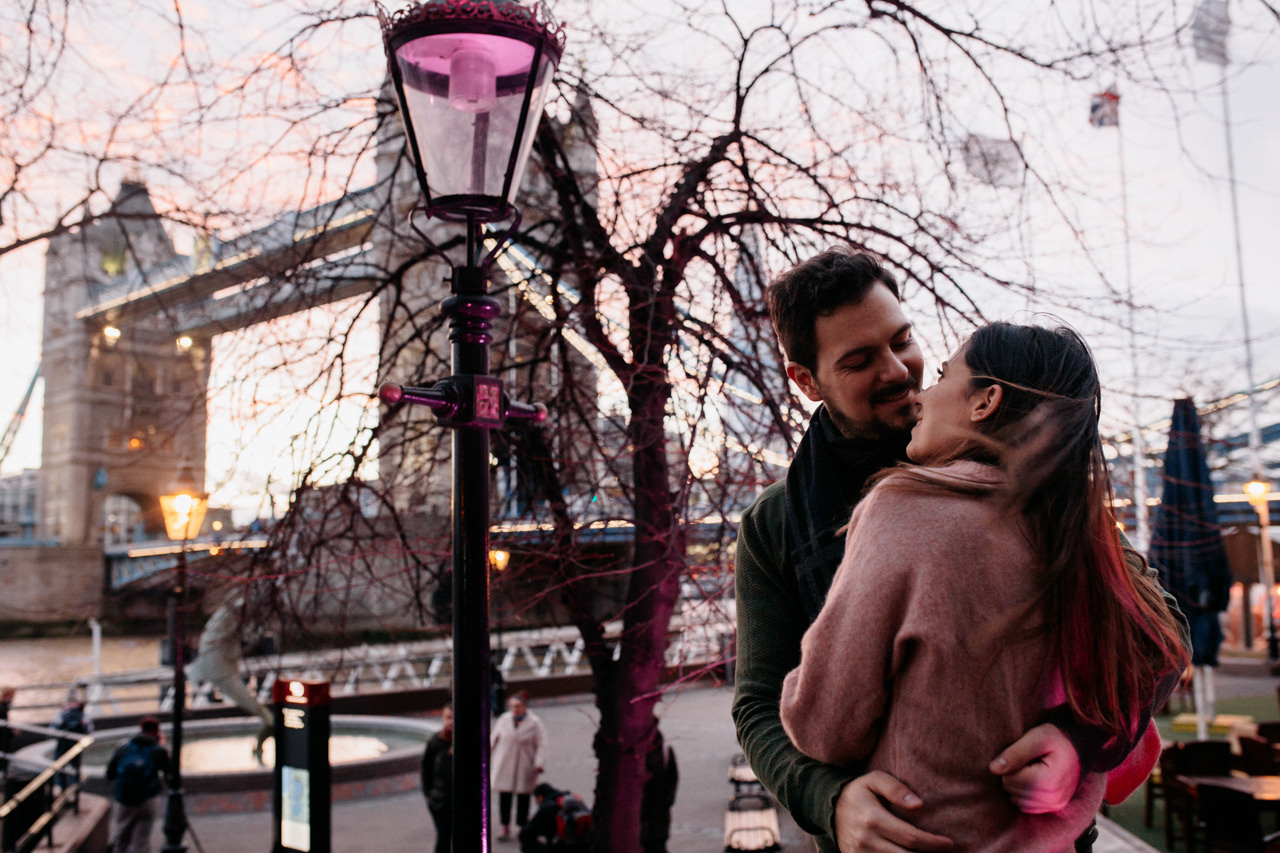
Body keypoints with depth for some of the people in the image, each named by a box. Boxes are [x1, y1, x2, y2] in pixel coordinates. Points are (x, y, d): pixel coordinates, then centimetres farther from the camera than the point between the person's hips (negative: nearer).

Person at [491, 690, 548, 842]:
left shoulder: (534, 723, -9)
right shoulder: (504, 719, -1)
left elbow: (541, 745, -7)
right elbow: (493, 740, 10)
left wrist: (538, 765, -15)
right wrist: (490, 760, 13)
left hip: (524, 767, -2)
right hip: (504, 766, 2)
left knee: (523, 798, 7)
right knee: (504, 797, 3)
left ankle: (523, 827, 22)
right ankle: (505, 829, 16)